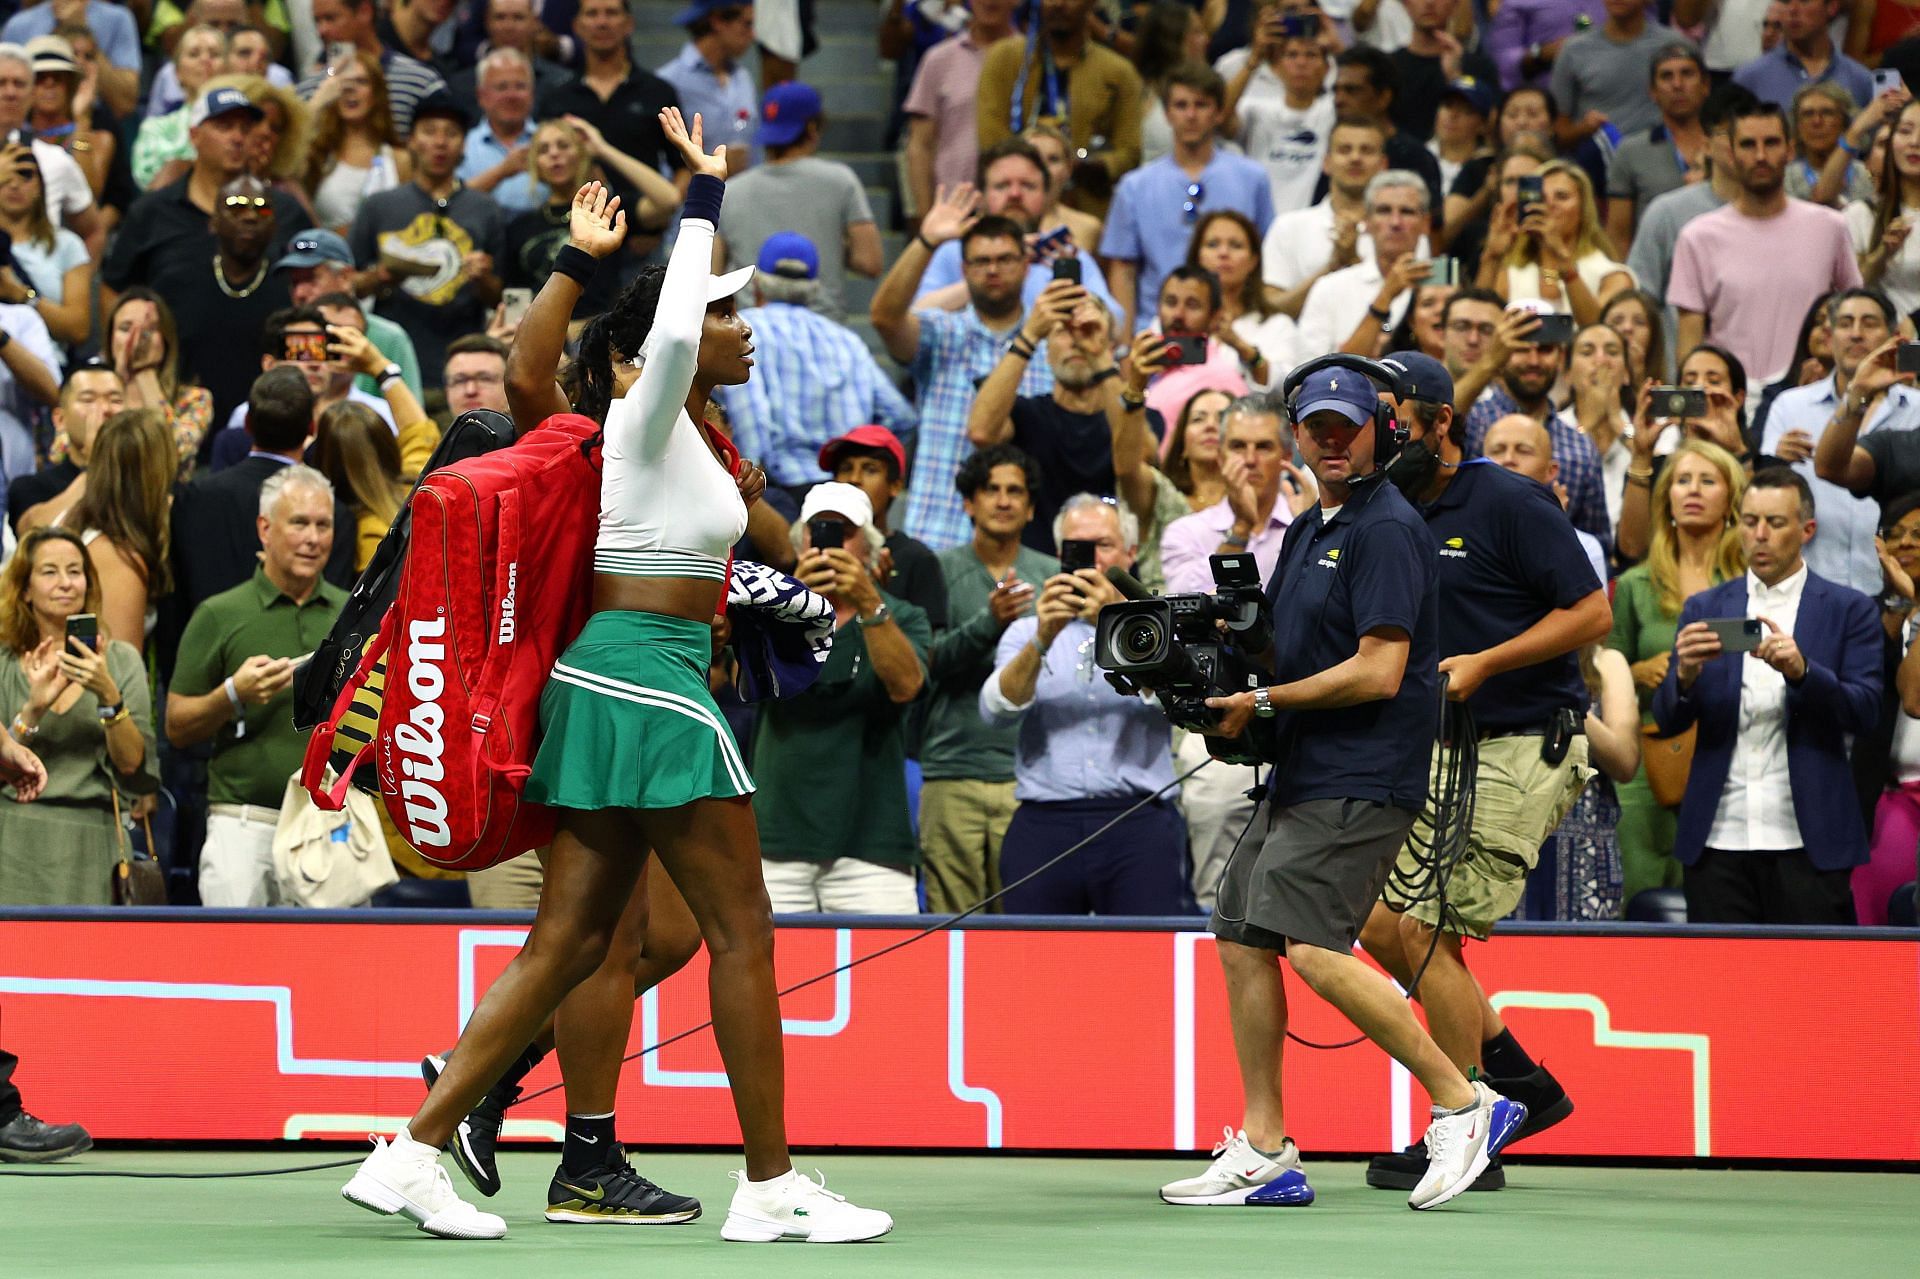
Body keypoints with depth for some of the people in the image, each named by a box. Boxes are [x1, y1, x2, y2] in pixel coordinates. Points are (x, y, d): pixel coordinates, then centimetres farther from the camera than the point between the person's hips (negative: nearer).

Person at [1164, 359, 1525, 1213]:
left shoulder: (1386, 529, -12)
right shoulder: (1308, 531, 18)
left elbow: (1379, 671, -19)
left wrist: (1263, 702, -13)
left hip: (1363, 780, -10)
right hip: (1303, 776, 10)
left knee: (1314, 948, -20)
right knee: (1242, 939, 7)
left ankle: (1463, 1103, -12)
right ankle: (1264, 1152, 12)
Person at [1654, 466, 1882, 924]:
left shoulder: (1849, 610, 6)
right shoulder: (1705, 609, 13)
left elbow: (1864, 710, -3)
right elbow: (1668, 721, 7)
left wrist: (1801, 671, -21)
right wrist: (1685, 675, -16)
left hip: (1807, 841, -2)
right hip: (1719, 838, 2)